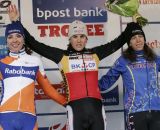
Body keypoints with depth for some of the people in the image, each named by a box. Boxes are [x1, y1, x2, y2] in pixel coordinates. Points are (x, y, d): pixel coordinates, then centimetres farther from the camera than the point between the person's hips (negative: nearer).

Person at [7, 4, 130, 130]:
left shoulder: (95, 54, 12)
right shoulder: (62, 56, 5)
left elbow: (117, 43, 19)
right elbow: (34, 44, 3)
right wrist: (17, 22, 0)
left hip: (96, 107, 2)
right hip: (76, 108, -2)